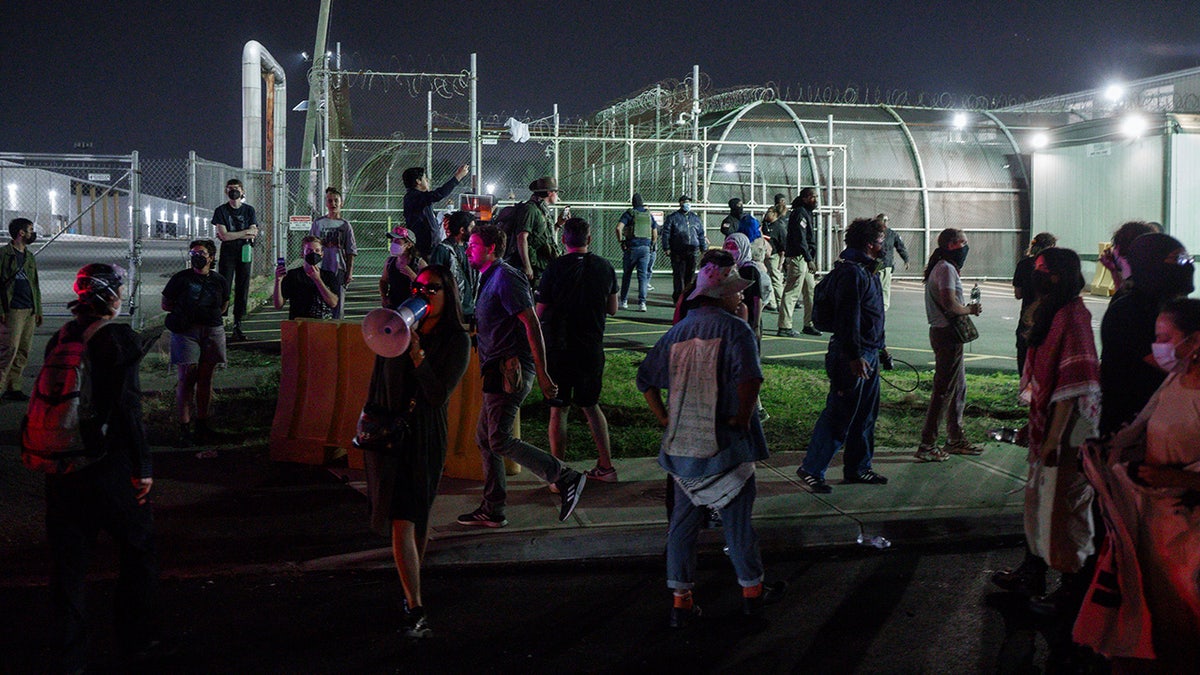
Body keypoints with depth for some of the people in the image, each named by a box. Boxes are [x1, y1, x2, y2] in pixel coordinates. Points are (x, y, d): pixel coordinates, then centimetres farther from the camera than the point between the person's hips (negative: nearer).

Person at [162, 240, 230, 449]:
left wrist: (206, 313, 6)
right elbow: (165, 305, 7)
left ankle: (202, 424, 17)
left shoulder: (220, 281, 9)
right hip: (186, 331, -2)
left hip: (212, 331, 3)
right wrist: (185, 311, -5)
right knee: (187, 378, -8)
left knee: (205, 379, 6)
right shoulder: (180, 278, 2)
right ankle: (184, 429, -6)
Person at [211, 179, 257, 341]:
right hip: (227, 253, -2)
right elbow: (223, 235, -9)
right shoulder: (221, 210, 2)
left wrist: (230, 235, -8)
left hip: (245, 253, 2)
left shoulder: (249, 210, 9)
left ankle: (238, 325, 6)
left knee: (242, 289, 2)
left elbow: (253, 235, -2)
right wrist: (245, 232, -7)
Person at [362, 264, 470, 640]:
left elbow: (439, 395, -14)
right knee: (402, 522, -3)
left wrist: (417, 354, -22)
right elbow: (377, 380, 13)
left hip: (424, 438, -2)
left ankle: (412, 594, 29)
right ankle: (415, 608, -1)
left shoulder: (456, 341, -5)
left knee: (412, 519, 8)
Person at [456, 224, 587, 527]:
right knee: (485, 438, 12)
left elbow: (532, 324, -20)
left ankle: (566, 478, -9)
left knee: (500, 440, -13)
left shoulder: (505, 278, -14)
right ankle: (492, 511, 19)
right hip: (498, 371, 10)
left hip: (510, 371, -10)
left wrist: (542, 374, -23)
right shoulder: (489, 279, 19)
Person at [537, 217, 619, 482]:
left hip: (559, 348, -4)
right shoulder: (606, 267, 0)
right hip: (592, 348, 4)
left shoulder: (555, 268, -11)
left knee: (558, 410, 4)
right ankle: (606, 467, 19)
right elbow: (612, 309, 10)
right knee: (591, 405, 19)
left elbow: (540, 313, -6)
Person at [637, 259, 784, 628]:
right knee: (737, 518, 10)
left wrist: (664, 419, 14)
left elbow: (646, 378, 12)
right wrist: (744, 418, -14)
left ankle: (680, 599, 13)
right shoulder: (733, 328, -10)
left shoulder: (677, 331, 8)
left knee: (683, 520, 11)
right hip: (724, 443, -5)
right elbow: (749, 378, -26)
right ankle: (752, 589, 25)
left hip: (681, 445, 5)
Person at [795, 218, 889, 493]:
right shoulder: (851, 272, -18)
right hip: (852, 355, -11)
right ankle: (811, 469, 1)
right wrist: (854, 356, -26)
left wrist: (878, 344, 26)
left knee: (865, 414, 15)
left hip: (868, 354, 11)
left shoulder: (866, 270, 16)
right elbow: (848, 316, -23)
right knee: (840, 415, -6)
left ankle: (857, 468, 25)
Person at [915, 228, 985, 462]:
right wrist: (971, 310, -10)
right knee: (944, 390, -6)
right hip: (947, 334, -11)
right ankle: (927, 445, -3)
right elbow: (950, 304, -26)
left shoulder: (942, 267, 17)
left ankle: (956, 439, 27)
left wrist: (966, 308, 9)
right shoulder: (946, 269, -16)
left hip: (945, 333, 11)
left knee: (959, 387, 18)